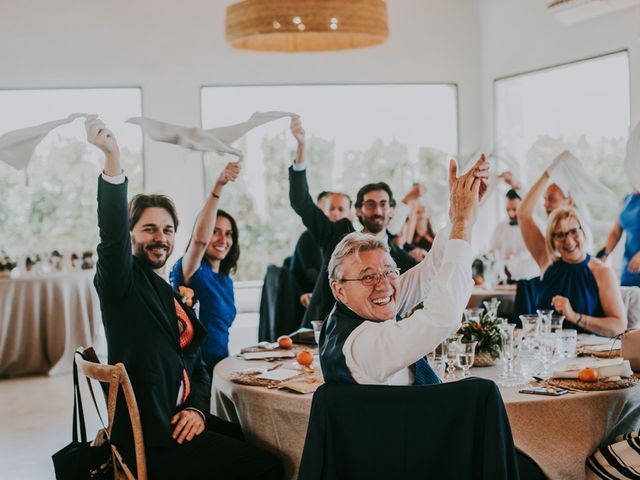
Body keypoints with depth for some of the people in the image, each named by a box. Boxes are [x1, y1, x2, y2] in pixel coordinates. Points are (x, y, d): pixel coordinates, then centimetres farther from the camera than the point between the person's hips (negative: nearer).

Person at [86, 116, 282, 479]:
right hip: (150, 438, -7)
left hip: (179, 422, 7)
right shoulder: (123, 281, -6)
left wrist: (197, 409, -5)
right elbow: (113, 234, -27)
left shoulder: (175, 295, 16)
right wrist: (113, 159, -39)